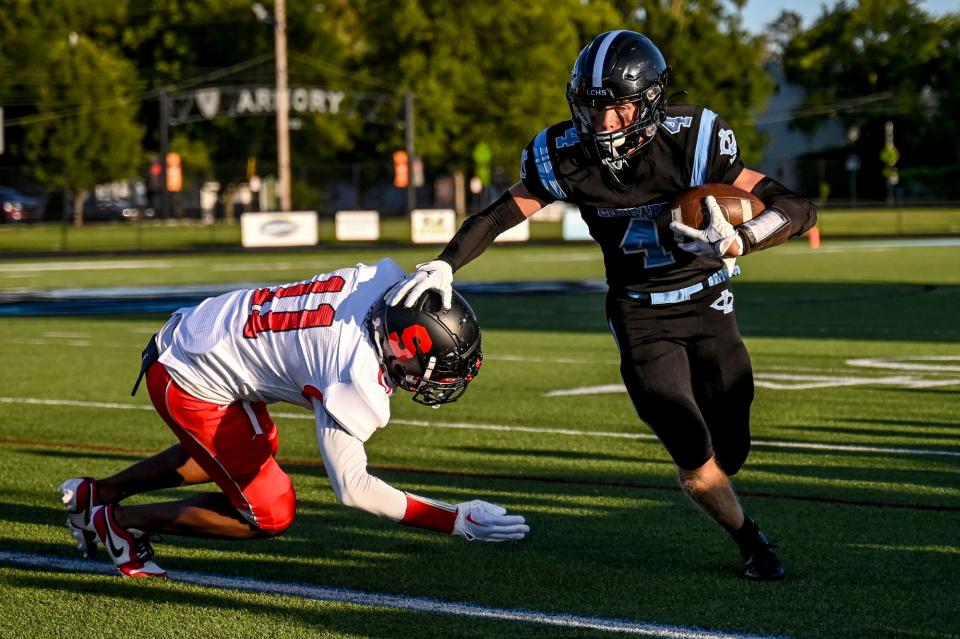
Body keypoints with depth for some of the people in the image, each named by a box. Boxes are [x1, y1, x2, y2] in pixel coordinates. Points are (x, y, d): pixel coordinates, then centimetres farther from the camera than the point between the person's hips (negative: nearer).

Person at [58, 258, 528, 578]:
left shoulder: (385, 279, -13)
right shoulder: (355, 378, -32)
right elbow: (351, 487, -25)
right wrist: (456, 521, -26)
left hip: (194, 335, 9)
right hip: (188, 382, -9)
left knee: (255, 449, 32)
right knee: (270, 513, -2)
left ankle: (96, 494, 39)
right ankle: (122, 520, 13)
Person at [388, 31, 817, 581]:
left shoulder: (692, 143, -24)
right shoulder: (565, 156, -17)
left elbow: (800, 209, -25)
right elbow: (499, 215, -3)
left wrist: (737, 241, -43)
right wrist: (444, 266, -17)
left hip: (706, 302, 0)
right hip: (640, 313, 0)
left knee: (729, 452, 5)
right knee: (693, 455, -13)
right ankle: (750, 541, 15)